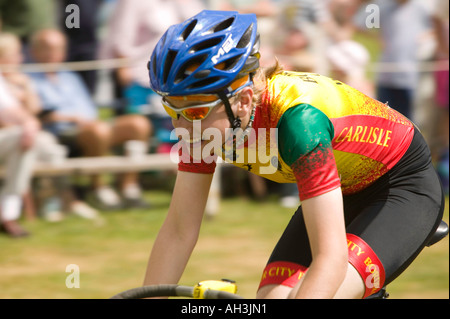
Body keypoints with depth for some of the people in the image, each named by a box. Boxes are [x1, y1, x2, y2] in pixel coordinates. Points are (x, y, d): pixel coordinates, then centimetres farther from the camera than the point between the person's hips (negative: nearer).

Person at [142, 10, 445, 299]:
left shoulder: (298, 119, -39)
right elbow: (178, 232, -11)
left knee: (318, 295, -31)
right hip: (342, 192, 7)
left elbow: (331, 258, -43)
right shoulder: (208, 119, -20)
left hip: (404, 186, -7)